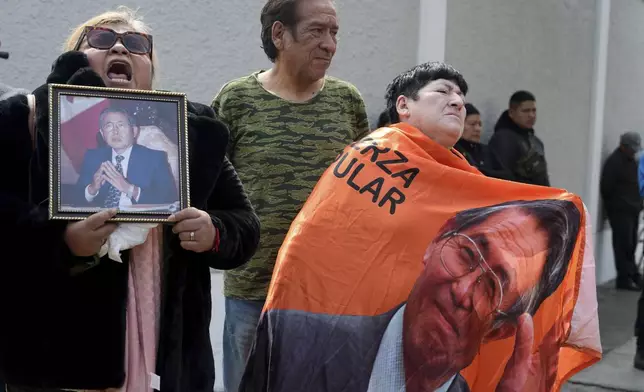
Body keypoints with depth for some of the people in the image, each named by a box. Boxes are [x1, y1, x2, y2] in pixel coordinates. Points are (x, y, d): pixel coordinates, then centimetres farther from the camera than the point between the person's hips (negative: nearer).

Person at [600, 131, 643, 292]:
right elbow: (606, 188, -16)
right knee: (624, 245, -6)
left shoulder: (631, 161, 15)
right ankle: (625, 278, -1)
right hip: (620, 211, -8)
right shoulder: (614, 162, -14)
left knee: (630, 245, 14)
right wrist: (613, 204, -8)